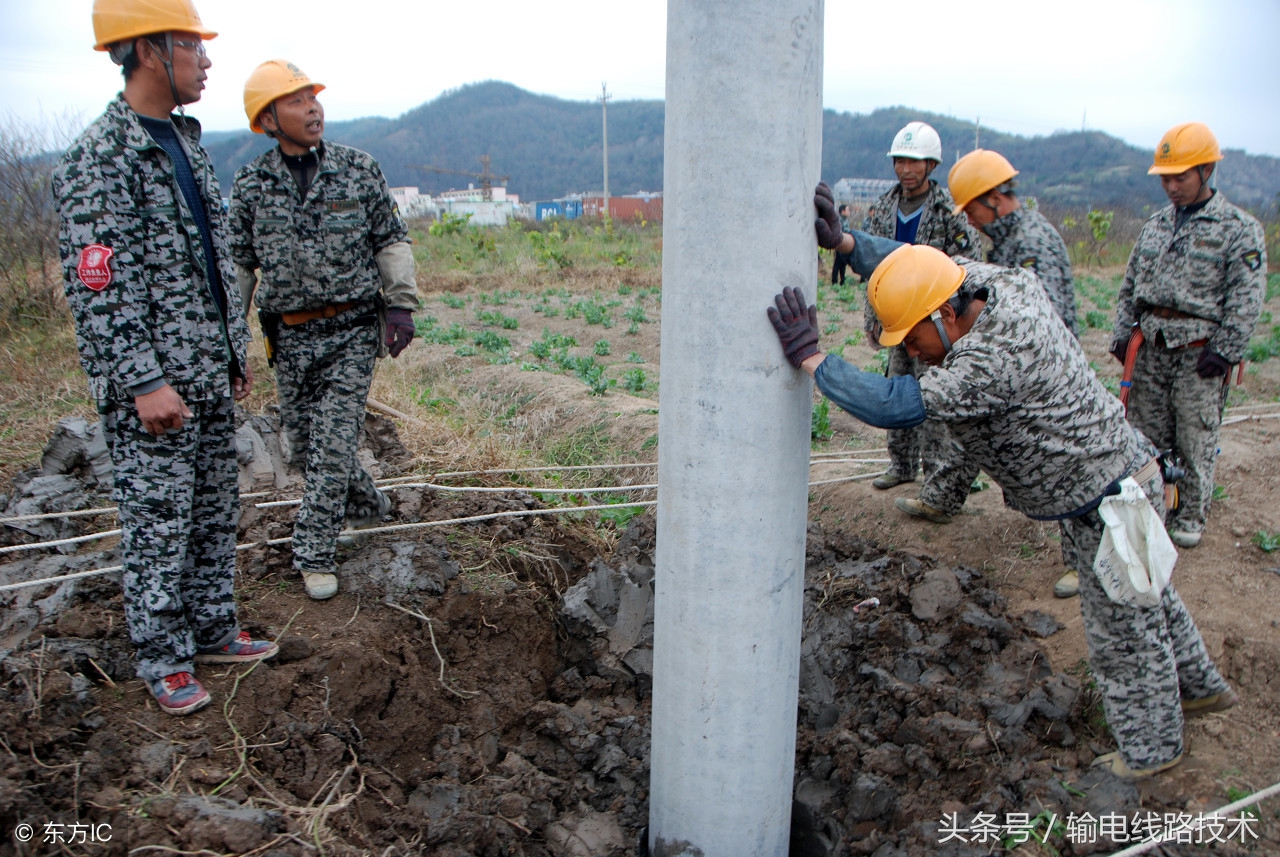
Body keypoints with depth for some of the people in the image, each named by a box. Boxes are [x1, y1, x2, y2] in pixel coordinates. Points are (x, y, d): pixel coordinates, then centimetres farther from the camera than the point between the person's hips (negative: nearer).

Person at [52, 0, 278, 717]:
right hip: (153, 389, -8)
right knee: (159, 525, 3)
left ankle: (213, 631, 30)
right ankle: (164, 660, 17)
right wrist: (144, 384, -21)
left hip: (211, 376, 8)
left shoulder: (189, 145, 13)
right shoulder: (99, 162, -14)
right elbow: (98, 290, -18)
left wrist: (237, 349, 18)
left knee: (216, 513, 15)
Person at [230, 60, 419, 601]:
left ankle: (315, 556, 5)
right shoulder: (250, 185, 1)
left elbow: (392, 240, 5)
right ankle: (367, 508, 35)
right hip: (290, 336, 3)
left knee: (333, 442, -6)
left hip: (353, 332, -2)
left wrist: (400, 305, -5)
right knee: (302, 443, 10)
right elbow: (238, 264, 7)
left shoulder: (358, 169, -1)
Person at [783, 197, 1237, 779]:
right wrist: (841, 240, -8)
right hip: (1110, 477, 9)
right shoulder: (1003, 283, -8)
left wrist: (809, 356, -37)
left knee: (1123, 632, 12)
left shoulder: (996, 358, -37)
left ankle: (1150, 747, 36)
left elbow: (896, 406, -42)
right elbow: (918, 266, 4)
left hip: (1112, 503, -9)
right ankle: (1200, 686, 53)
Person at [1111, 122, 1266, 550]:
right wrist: (1123, 332, 7)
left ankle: (1191, 515, 18)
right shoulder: (1155, 224, 13)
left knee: (1195, 441, 3)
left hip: (1198, 351, -4)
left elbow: (1245, 301, -8)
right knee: (1146, 434, 10)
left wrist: (1223, 351, -15)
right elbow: (1130, 285, 17)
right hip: (1150, 346, 5)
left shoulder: (1239, 229, -3)